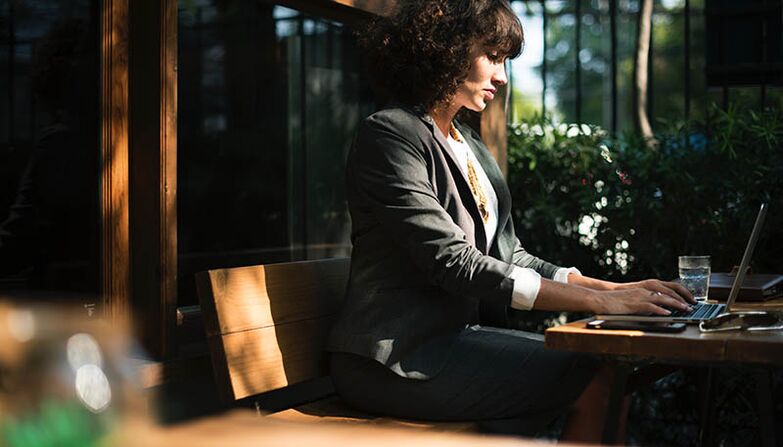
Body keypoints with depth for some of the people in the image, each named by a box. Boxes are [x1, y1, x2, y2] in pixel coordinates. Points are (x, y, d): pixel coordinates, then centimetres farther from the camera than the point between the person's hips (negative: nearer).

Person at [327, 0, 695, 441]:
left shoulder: (471, 146, 17)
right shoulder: (390, 136, -11)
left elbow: (509, 256, 13)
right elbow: (453, 262, -20)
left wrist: (615, 289, -2)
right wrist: (596, 300, -23)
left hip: (462, 333, 8)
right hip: (399, 359, -8)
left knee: (608, 367, -8)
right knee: (596, 381, -17)